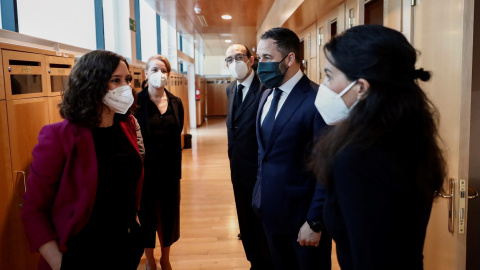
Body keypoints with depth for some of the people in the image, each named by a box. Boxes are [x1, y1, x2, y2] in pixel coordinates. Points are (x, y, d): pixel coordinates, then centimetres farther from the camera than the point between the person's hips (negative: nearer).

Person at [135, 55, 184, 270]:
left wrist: (178, 167, 6)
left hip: (170, 168, 4)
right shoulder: (136, 102, -9)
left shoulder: (176, 102, 4)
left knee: (169, 213, 13)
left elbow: (177, 137, 8)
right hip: (145, 169, -4)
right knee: (147, 214, 11)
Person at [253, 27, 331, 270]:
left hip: (302, 213, -7)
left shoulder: (317, 100, -20)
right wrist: (261, 194, 11)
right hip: (270, 210, 7)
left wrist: (315, 222, -17)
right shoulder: (267, 95, 6)